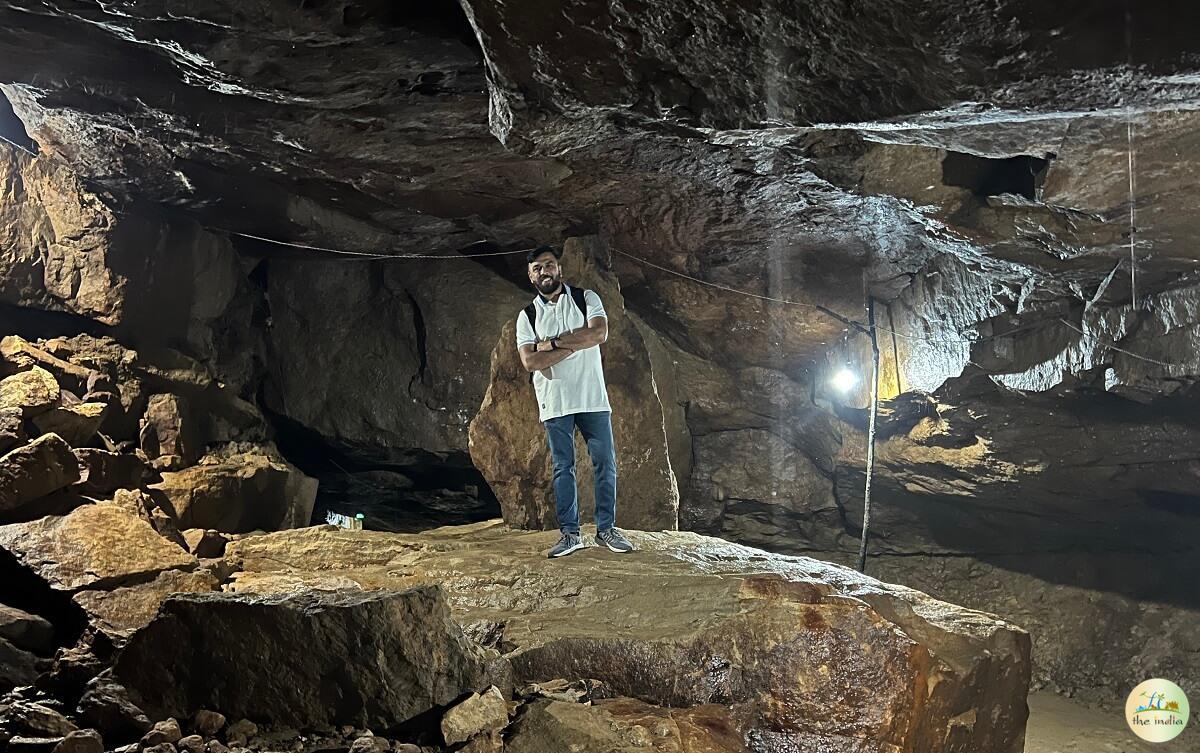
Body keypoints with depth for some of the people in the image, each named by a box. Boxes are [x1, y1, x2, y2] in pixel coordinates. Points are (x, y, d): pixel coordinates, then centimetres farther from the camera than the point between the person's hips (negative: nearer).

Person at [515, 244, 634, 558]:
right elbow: (530, 361, -10)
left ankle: (606, 528, 13)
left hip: (592, 398, 0)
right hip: (554, 403, 0)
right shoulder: (527, 316, 4)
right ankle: (570, 533, 12)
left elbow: (599, 333, -14)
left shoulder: (586, 298, 3)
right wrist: (573, 345, -14)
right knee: (563, 468, 5)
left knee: (605, 463, 2)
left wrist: (553, 342, -13)